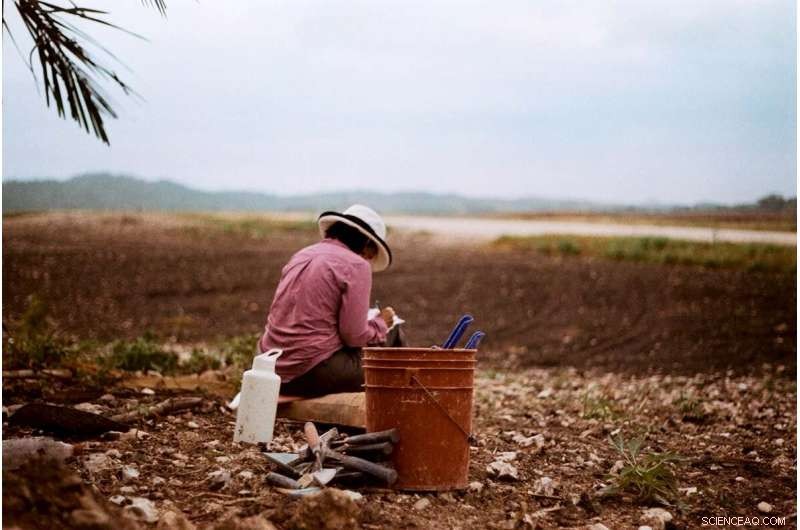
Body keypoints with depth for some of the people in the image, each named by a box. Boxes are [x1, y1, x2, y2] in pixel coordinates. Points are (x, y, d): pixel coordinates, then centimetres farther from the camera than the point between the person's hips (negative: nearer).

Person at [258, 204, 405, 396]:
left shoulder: (301, 255, 14)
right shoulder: (357, 265, -8)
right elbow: (354, 335, -12)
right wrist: (381, 323, 9)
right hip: (314, 375, -8)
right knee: (392, 335, 9)